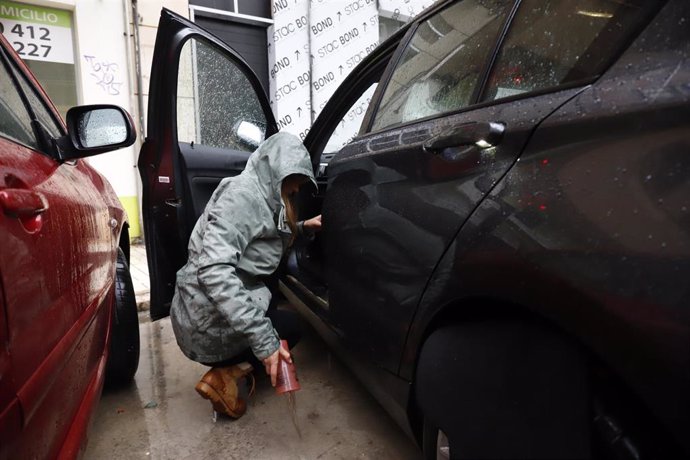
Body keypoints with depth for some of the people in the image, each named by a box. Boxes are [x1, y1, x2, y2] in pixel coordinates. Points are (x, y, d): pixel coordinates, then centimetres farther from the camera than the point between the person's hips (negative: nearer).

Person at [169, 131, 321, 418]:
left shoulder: (260, 197, 9)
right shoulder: (243, 193, -20)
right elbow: (213, 270, -31)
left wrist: (301, 229, 7)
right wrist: (263, 339, -34)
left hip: (209, 314, 9)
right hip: (208, 321, -9)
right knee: (289, 327, 12)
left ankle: (229, 367, 13)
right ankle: (226, 375, 1)